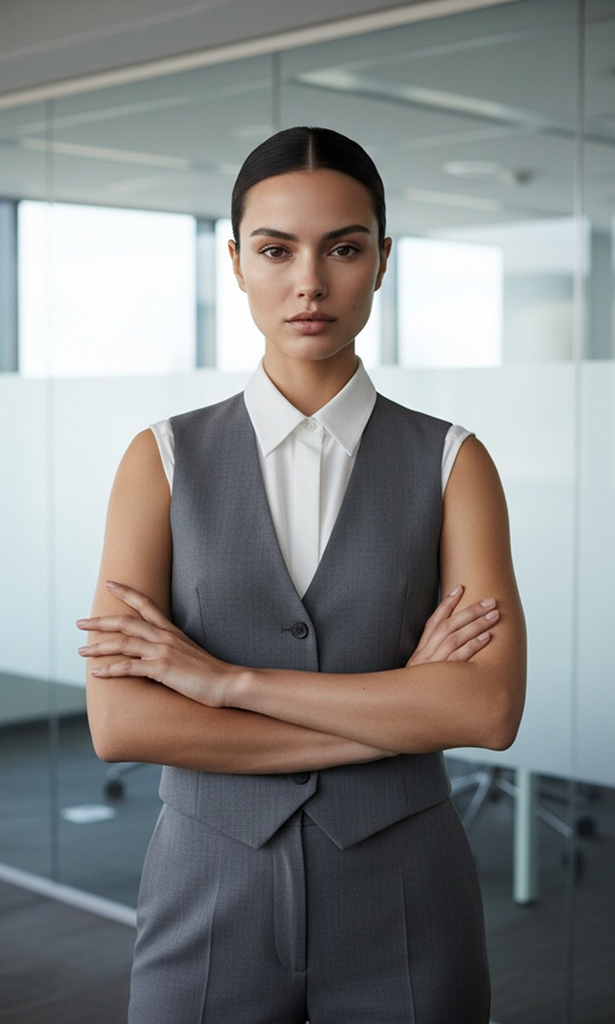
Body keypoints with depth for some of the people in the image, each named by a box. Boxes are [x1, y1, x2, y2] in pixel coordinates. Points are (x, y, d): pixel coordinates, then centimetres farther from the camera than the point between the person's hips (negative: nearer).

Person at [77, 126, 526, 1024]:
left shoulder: (451, 463, -1)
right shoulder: (164, 460, -1)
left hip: (402, 908, 0)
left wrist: (227, 679, -17)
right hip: (211, 897, 0)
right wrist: (400, 712, -14)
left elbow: (491, 708, -14)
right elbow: (119, 723, -12)